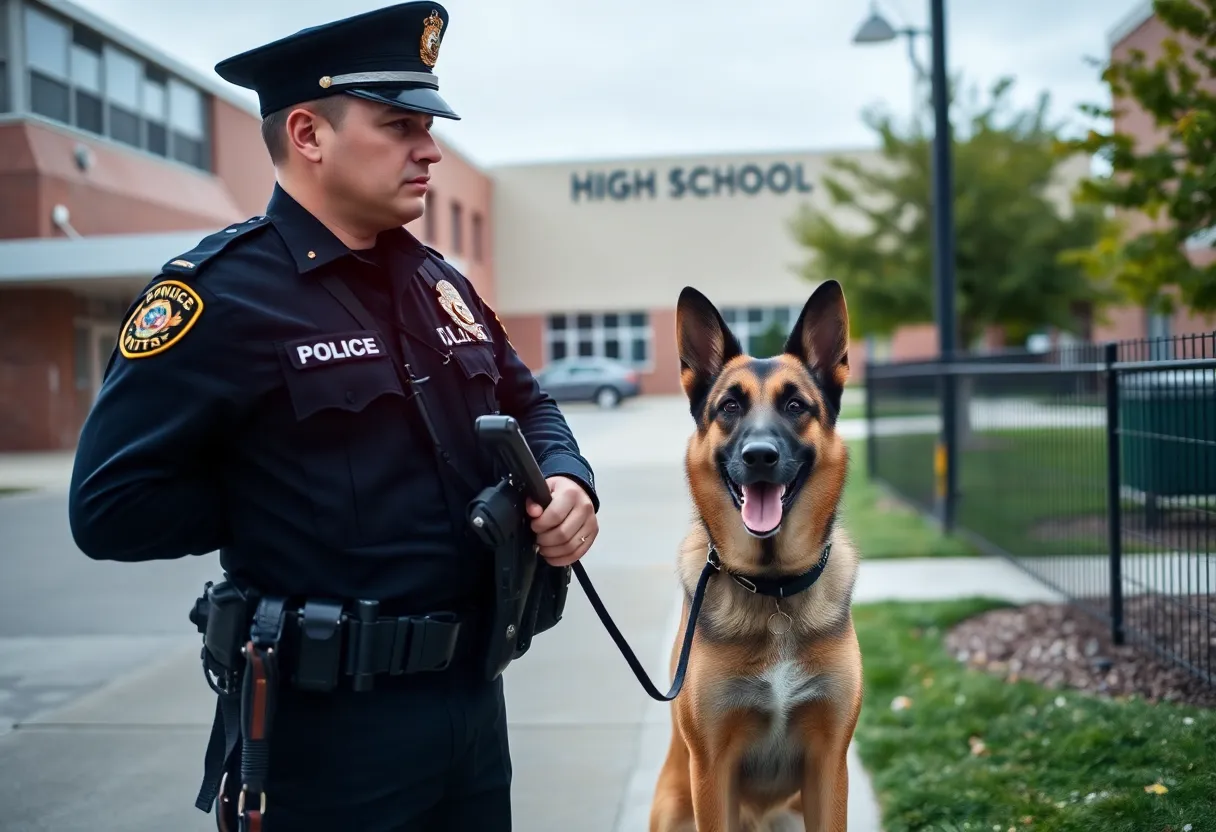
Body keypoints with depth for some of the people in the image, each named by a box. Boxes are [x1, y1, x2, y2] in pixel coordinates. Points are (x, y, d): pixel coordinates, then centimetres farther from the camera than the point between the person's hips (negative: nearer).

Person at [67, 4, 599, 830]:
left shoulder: (438, 281, 8)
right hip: (329, 723, -7)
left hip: (474, 694, 7)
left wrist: (567, 481, -3)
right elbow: (111, 506, -17)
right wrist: (284, 513, -10)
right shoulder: (223, 293, -14)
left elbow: (526, 404, 18)